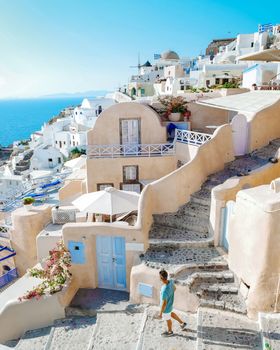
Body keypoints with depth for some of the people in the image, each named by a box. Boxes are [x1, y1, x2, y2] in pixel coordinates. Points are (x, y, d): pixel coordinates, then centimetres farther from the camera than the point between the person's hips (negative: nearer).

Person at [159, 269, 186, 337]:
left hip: (166, 307, -7)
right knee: (170, 313, 34)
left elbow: (164, 304, -31)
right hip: (170, 303, 7)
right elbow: (174, 288, 1)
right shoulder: (171, 281, -22)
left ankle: (170, 331, 50)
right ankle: (182, 323, 48)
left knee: (167, 319, 22)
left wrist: (161, 313, -15)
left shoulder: (164, 290, -43)